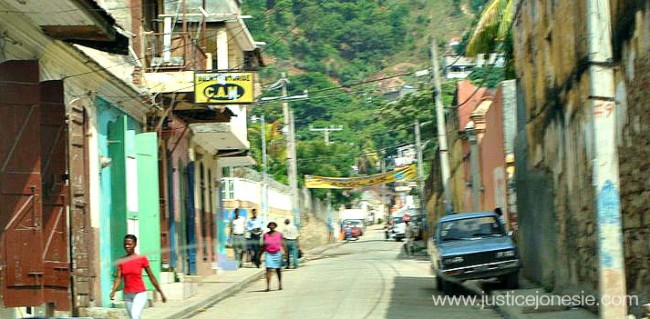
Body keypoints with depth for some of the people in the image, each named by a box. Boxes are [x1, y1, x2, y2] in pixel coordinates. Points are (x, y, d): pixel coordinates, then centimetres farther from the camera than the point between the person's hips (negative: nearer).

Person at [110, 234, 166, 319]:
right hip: (127, 295, 5)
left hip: (140, 294, -5)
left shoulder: (142, 259, -8)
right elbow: (118, 278, -4)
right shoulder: (121, 260, 2)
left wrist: (161, 293, 3)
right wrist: (113, 291, -23)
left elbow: (151, 276, -2)